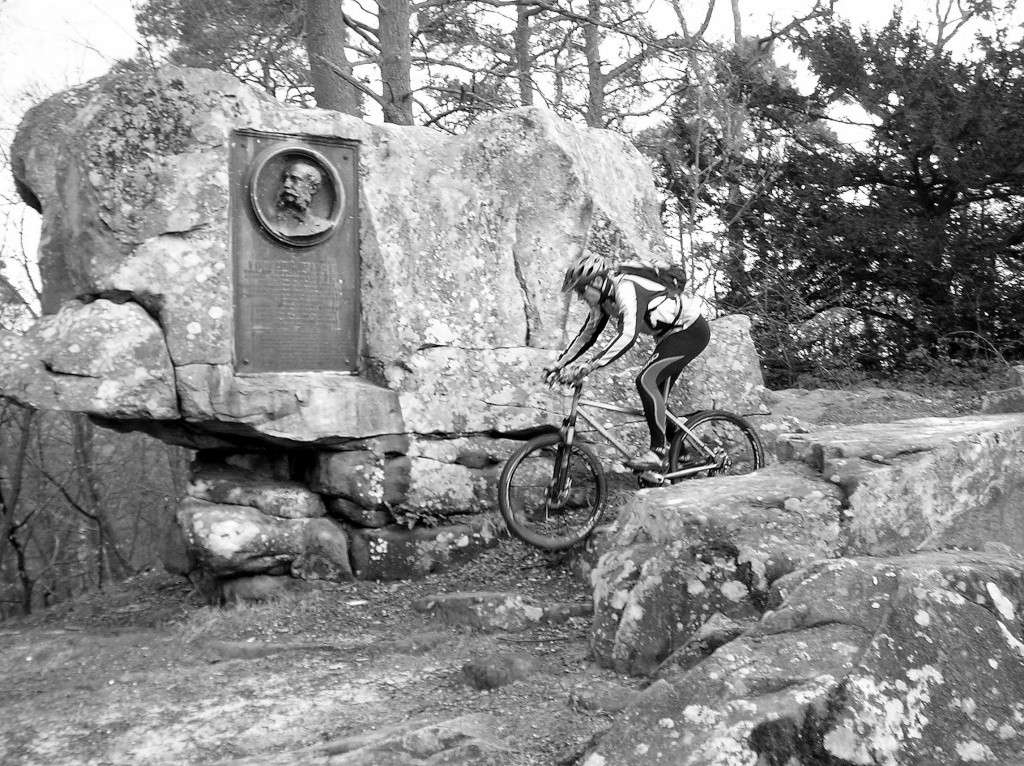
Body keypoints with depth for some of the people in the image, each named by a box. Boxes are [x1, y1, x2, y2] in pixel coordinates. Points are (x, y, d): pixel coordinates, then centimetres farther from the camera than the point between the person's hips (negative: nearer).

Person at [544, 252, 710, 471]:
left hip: (692, 331, -10)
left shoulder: (626, 290, -29)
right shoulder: (603, 298, 0)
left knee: (646, 381, -21)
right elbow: (587, 334, 9)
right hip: (671, 333, 10)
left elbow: (628, 336, -41)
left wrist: (590, 366, -47)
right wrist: (559, 363, -1)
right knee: (656, 396, 9)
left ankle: (657, 451, -18)